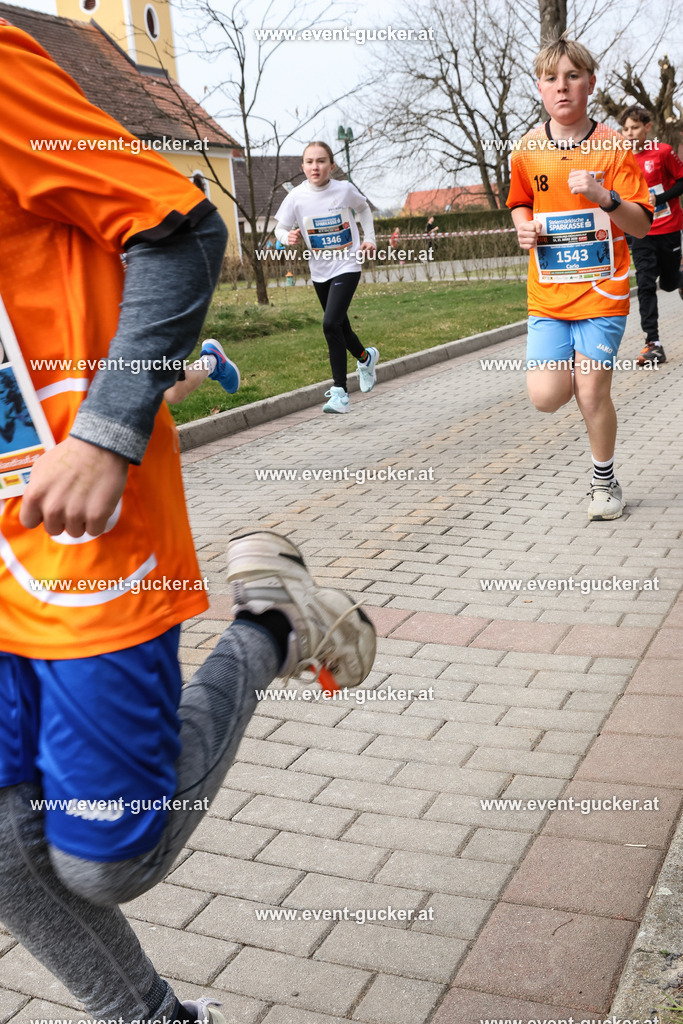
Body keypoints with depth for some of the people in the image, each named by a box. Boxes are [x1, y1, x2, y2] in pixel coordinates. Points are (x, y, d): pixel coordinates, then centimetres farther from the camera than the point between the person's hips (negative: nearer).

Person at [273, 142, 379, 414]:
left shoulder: (344, 190, -8)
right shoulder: (297, 196, -8)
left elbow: (363, 208, 12)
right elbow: (280, 228, -2)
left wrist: (369, 238, 3)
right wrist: (288, 236, -24)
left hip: (347, 267, -4)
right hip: (320, 271, 4)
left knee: (331, 324, -20)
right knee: (340, 326, 17)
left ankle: (340, 391, -16)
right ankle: (365, 357, 49)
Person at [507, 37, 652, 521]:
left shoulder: (612, 147, -6)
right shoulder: (528, 150, 3)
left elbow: (641, 225, -7)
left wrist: (605, 198, -25)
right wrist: (524, 226, 0)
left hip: (602, 288, -3)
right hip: (548, 292, 3)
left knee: (592, 394, -3)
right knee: (546, 397, -7)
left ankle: (605, 480, 21)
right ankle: (575, 366, 31)